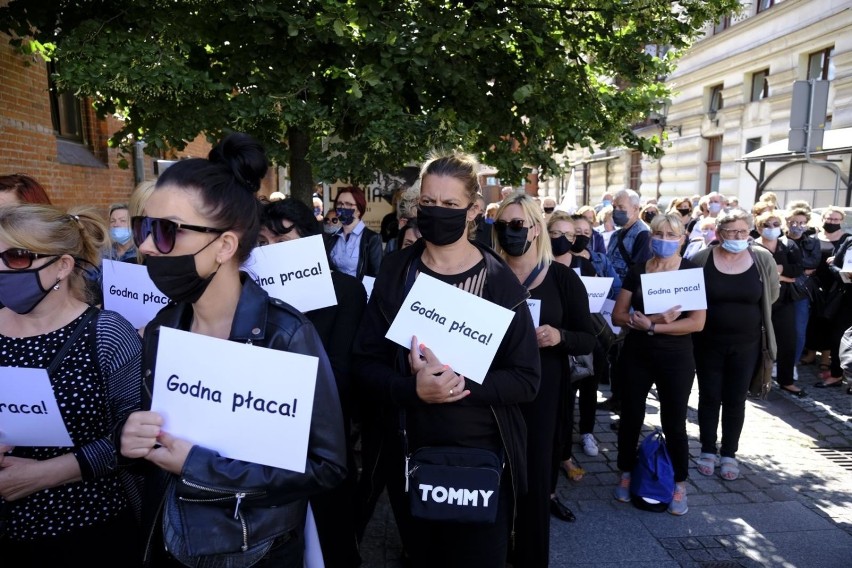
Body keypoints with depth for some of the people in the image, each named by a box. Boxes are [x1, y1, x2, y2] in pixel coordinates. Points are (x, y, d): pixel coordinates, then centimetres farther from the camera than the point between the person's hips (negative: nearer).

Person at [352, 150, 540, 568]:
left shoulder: (500, 281, -7)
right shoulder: (394, 273, -2)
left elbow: (527, 379, -9)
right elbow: (365, 364, -5)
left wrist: (460, 382, -26)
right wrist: (413, 389, -25)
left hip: (482, 454, -2)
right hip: (407, 453, 2)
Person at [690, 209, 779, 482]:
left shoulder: (763, 259, -5)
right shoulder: (701, 259, -10)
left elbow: (772, 293, 9)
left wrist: (748, 312, 5)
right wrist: (714, 313, 1)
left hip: (746, 344, 1)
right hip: (708, 342, -1)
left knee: (736, 400, 10)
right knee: (709, 398, 9)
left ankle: (729, 454, 25)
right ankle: (708, 450, 25)